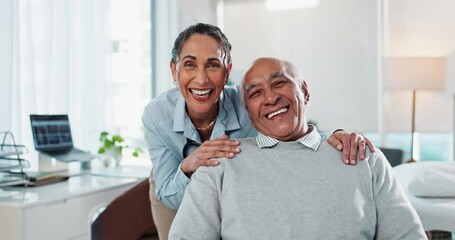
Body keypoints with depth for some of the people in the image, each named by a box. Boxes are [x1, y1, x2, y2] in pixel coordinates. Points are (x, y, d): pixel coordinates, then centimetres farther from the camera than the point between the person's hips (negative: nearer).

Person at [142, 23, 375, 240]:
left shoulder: (247, 105, -33)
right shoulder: (156, 114, -31)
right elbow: (169, 198, -28)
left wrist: (337, 138, -49)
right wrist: (188, 168, -49)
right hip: (173, 191, 0)